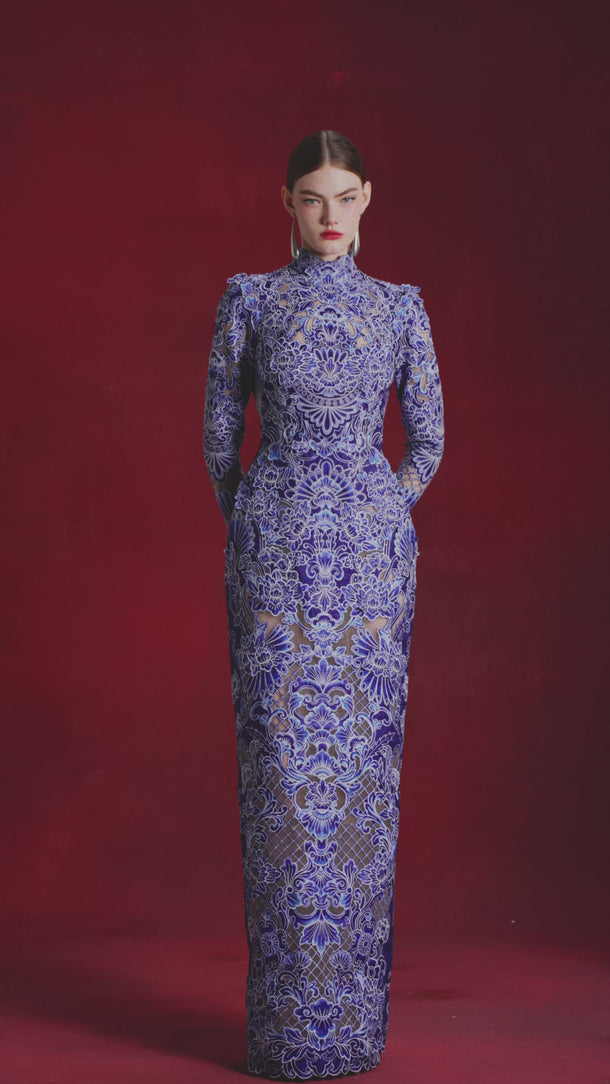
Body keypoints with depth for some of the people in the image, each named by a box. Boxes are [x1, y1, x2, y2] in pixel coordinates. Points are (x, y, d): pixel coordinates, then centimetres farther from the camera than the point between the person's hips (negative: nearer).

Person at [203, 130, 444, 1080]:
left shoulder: (400, 306, 8)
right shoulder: (248, 298, 4)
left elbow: (426, 441, 13)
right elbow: (219, 432, 9)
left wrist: (379, 523, 12)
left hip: (372, 549, 1)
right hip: (274, 554, -1)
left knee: (364, 760, 2)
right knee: (284, 761, -3)